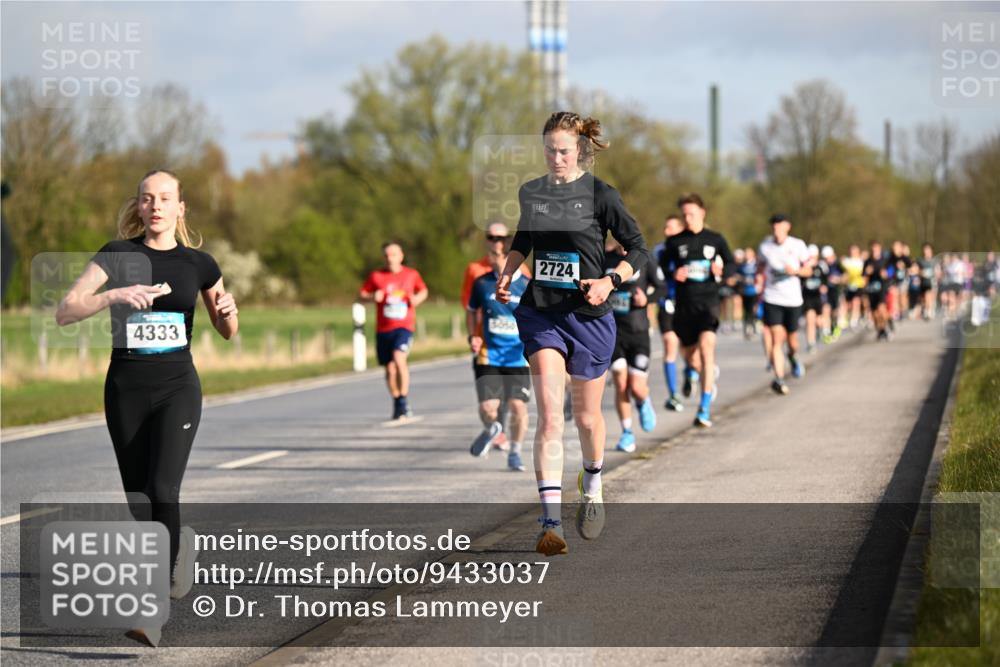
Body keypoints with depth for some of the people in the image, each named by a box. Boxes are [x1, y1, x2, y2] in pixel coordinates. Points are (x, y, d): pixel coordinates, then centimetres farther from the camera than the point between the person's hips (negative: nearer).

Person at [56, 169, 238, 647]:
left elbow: (227, 331, 17)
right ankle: (181, 544, 39)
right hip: (126, 391, 1)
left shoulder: (198, 264, 4)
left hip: (177, 389, -1)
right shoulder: (117, 256, -1)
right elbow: (64, 312, -13)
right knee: (137, 502, 8)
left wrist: (229, 310, -6)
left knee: (163, 492, -19)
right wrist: (115, 295, -28)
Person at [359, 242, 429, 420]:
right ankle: (397, 404, 25)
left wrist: (418, 298, -2)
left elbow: (423, 291, 20)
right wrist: (372, 297, -11)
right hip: (383, 329, 2)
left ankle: (404, 401, -19)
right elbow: (361, 295, 10)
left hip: (404, 326, -2)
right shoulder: (376, 276, 4)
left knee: (399, 358, -26)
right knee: (390, 368, 7)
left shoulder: (412, 274, 4)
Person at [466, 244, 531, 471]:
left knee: (518, 405, -5)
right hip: (489, 356, 1)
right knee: (487, 407, -10)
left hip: (518, 357, -1)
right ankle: (491, 430, 27)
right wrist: (472, 336, 2)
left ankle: (515, 453, 18)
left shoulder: (527, 286, -3)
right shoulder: (482, 284, 1)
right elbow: (471, 311, 17)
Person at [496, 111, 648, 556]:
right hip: (541, 313, 2)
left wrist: (610, 281, -19)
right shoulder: (530, 193, 5)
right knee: (549, 416, -13)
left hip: (588, 315, -1)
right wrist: (507, 274, 8)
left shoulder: (600, 195, -7)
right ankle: (551, 523, -19)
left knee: (586, 415, 14)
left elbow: (638, 250, -3)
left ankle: (592, 488, 45)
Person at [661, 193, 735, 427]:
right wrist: (674, 275, -11)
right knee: (690, 357, 10)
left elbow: (732, 264, 13)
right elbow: (661, 269, 10)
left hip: (708, 301, -3)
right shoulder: (675, 242, 6)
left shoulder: (715, 239, 5)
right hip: (684, 303, 3)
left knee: (706, 347, -21)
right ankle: (711, 374, 48)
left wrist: (721, 272, -9)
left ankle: (704, 409, -21)